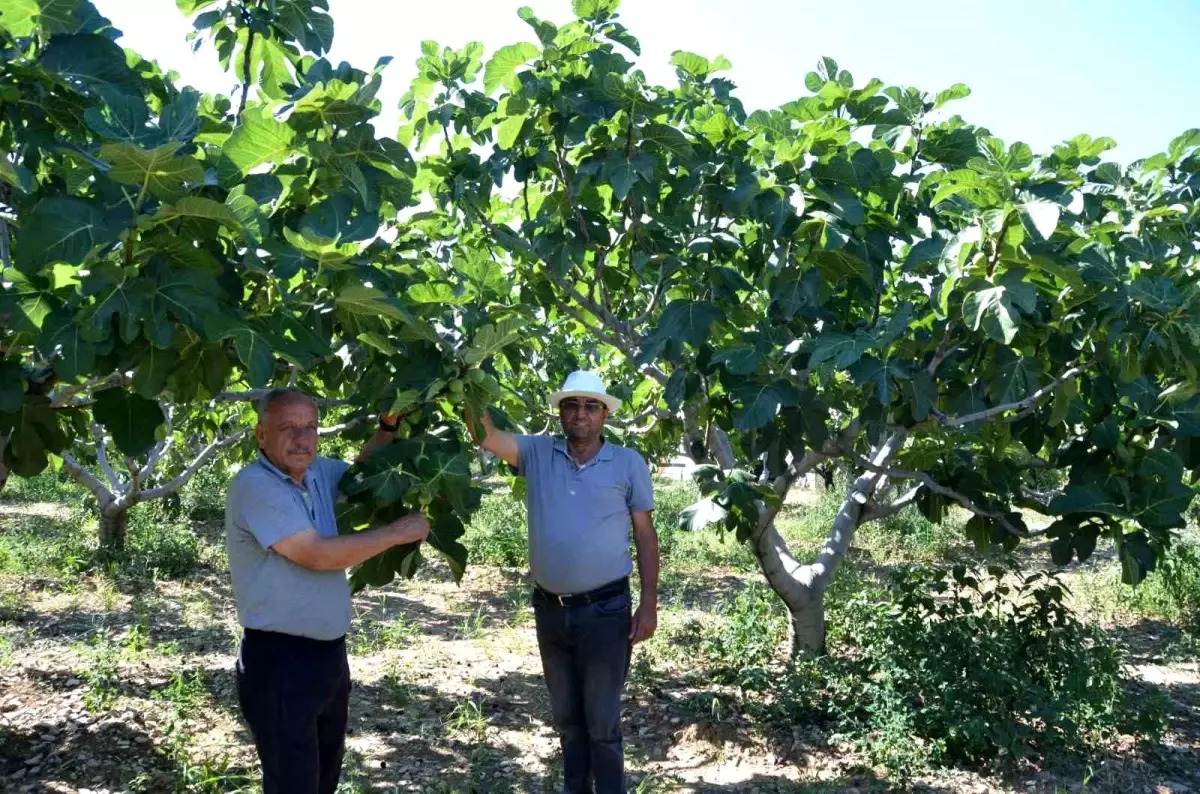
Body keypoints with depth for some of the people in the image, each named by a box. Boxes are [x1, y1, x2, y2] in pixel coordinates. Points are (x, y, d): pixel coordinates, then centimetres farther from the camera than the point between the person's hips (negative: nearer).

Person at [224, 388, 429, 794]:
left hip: (329, 651, 9)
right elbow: (318, 555, -26)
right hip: (279, 659, -9)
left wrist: (388, 425, 7)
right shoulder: (254, 486, -20)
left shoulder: (317, 471, 5)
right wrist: (397, 532, -19)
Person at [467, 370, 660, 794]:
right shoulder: (537, 453, 2)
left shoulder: (629, 463, -4)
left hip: (605, 611, -3)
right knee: (566, 718, 19)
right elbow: (485, 435, -7)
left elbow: (645, 535, -2)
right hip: (550, 610, 4)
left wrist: (649, 604, -5)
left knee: (602, 722, 6)